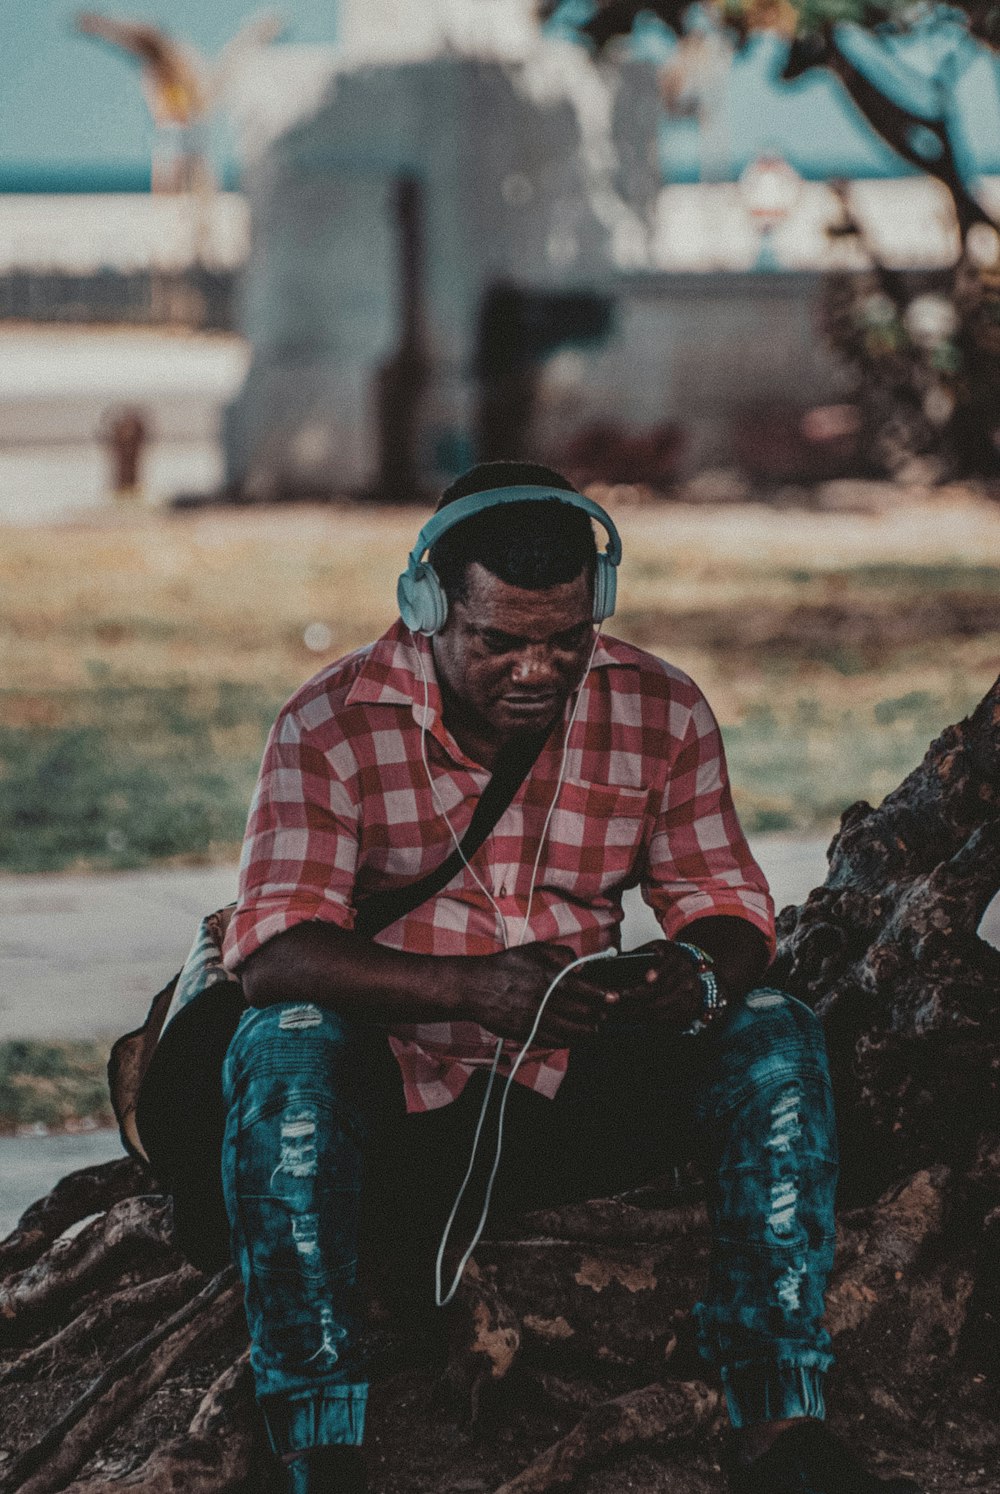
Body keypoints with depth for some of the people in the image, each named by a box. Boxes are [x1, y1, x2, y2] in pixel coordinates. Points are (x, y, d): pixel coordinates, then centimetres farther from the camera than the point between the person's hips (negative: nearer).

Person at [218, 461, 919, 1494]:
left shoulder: (661, 714, 0)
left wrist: (701, 975, -26)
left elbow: (727, 905, 1)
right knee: (283, 1047, -34)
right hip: (391, 1113, -3)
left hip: (577, 1099, 3)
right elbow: (273, 952, -21)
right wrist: (474, 988, -37)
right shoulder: (331, 727, -11)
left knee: (775, 1039, -20)